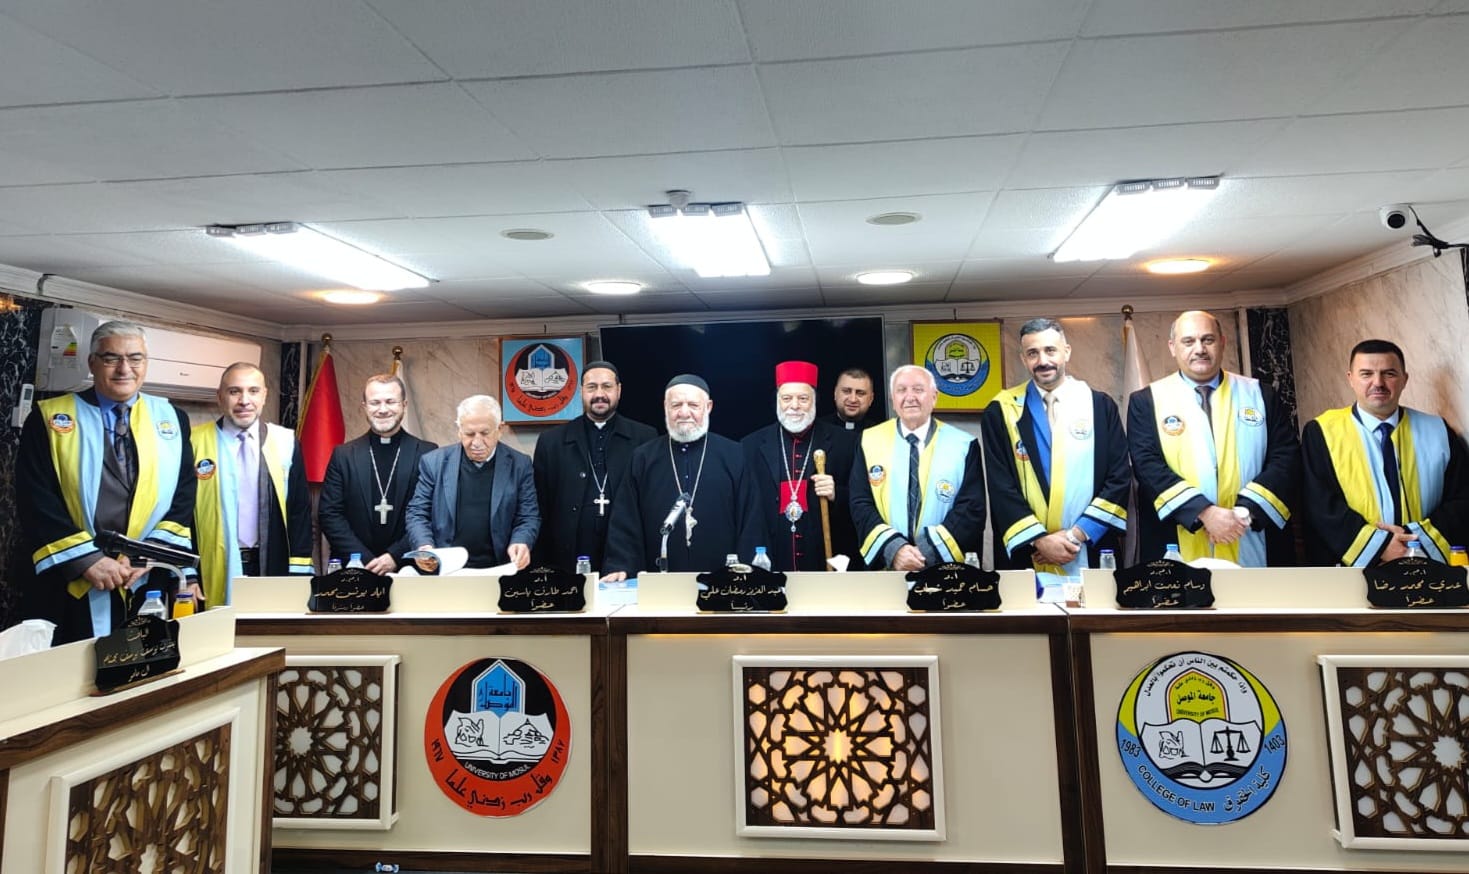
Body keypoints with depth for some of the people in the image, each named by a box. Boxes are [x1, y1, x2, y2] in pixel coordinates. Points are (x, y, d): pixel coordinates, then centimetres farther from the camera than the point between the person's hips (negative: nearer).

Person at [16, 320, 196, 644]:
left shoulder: (172, 419, 8)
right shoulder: (49, 419, 3)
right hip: (68, 587, -1)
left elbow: (183, 496, 4)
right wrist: (85, 559, -15)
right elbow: (36, 501, -5)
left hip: (149, 584, 2)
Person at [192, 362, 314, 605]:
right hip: (213, 573, -1)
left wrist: (299, 571, -2)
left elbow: (300, 509, 3)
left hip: (272, 567, 1)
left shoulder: (286, 442, 2)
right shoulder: (196, 442, -1)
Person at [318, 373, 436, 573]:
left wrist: (396, 556, -12)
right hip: (353, 570, 1)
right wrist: (365, 560, -9)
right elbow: (329, 514, 1)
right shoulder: (343, 455, 5)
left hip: (407, 569, -1)